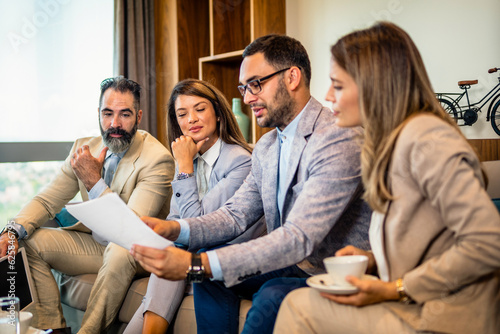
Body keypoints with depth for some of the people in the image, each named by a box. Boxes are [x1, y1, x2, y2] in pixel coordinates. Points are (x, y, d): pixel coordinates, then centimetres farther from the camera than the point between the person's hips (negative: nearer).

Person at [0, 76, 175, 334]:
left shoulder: (158, 159, -21)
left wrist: (94, 181, -31)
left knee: (121, 250, -38)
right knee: (28, 241, -8)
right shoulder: (84, 148, -1)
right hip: (94, 243, 6)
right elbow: (47, 200, 2)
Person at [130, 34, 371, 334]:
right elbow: (237, 214, 10)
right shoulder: (266, 147, 9)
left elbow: (299, 238, -30)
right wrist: (174, 229, -11)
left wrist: (195, 265, -35)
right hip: (292, 266, 8)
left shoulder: (338, 139, -22)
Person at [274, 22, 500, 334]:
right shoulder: (392, 141, 12)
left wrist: (396, 290, -16)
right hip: (414, 306, 8)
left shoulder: (425, 136, -16)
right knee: (300, 303, -4)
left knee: (299, 306, -11)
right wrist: (372, 260, 4)